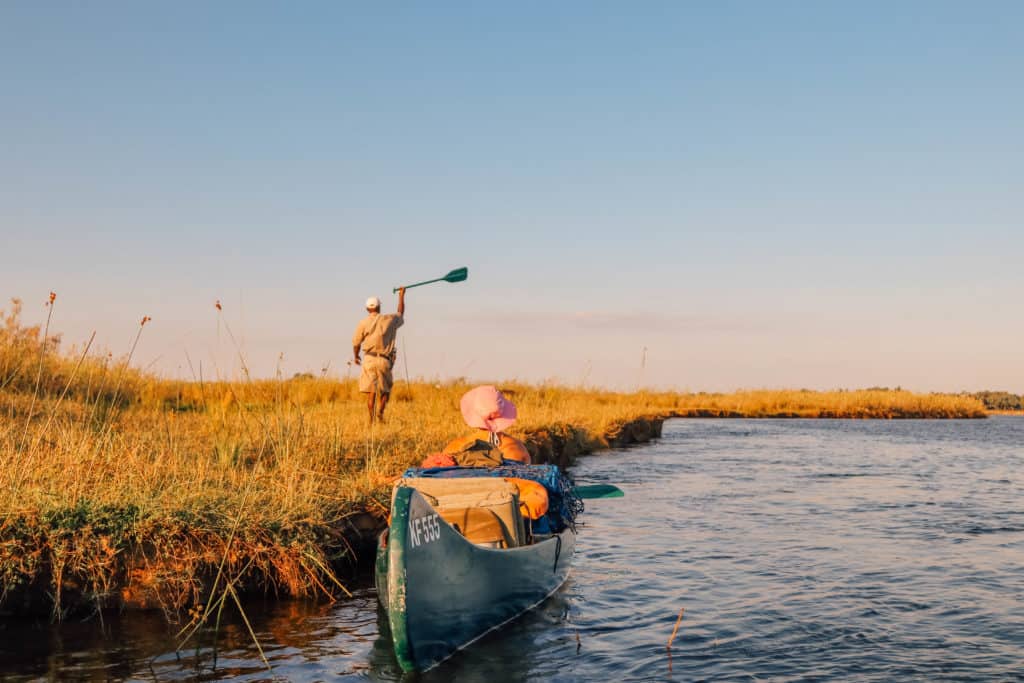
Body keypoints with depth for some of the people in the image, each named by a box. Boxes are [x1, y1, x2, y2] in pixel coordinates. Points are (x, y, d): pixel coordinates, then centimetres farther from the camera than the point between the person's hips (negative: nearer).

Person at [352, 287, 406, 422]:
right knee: (385, 390, 14)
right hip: (384, 360, 0)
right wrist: (401, 295, 37)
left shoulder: (363, 323, 0)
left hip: (369, 359, 0)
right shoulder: (390, 320, 4)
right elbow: (401, 315, 26)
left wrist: (356, 356, 25)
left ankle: (371, 419, -8)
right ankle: (380, 411, -9)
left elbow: (356, 343, 5)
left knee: (371, 391, 1)